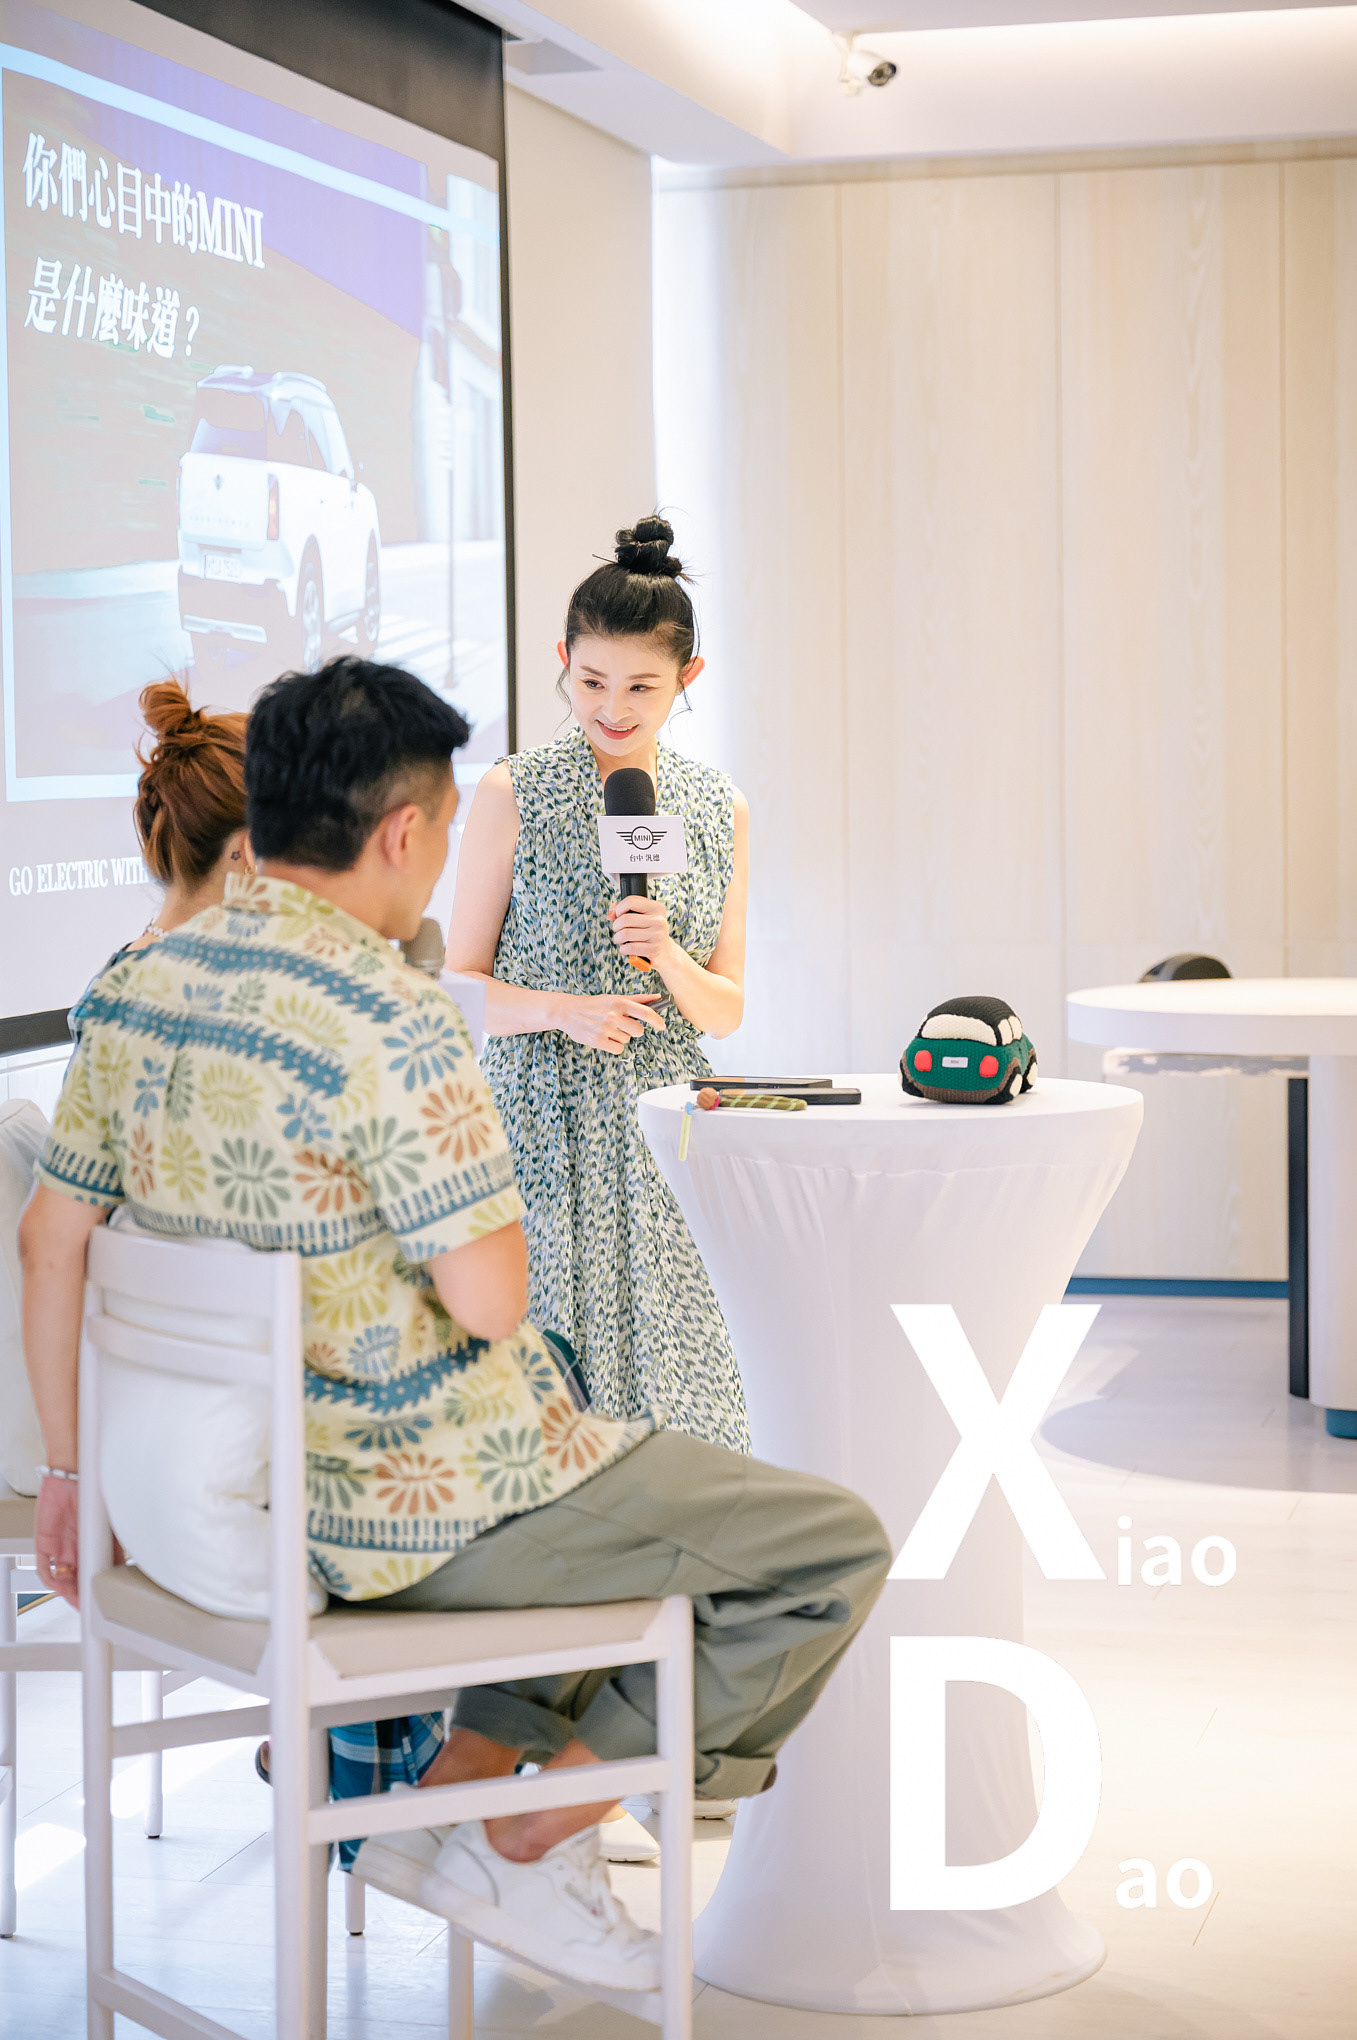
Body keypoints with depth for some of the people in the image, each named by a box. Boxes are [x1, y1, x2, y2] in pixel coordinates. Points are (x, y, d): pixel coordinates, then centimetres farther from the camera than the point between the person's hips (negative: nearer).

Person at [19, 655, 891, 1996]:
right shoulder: (388, 1021, -23)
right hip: (423, 1503, -9)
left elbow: (50, 1238, 8)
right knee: (837, 1548, 2)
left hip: (258, 1484, 9)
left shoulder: (137, 987, 3)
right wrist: (493, 1213, -1)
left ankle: (452, 1795, 21)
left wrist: (71, 1467, 17)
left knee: (624, 1482, 31)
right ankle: (528, 1846, 7)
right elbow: (486, 1300, -24)